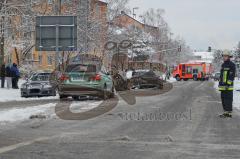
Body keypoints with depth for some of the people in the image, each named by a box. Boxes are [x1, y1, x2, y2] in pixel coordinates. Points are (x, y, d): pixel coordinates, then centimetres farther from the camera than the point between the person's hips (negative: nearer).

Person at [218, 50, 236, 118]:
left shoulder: (232, 65, -9)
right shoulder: (223, 65, 17)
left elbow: (232, 76, -15)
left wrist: (228, 84, -20)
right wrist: (220, 83, 20)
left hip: (228, 85, -9)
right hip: (223, 85, 9)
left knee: (228, 99, -7)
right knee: (223, 98, 10)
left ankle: (229, 113, -6)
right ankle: (226, 112, 17)